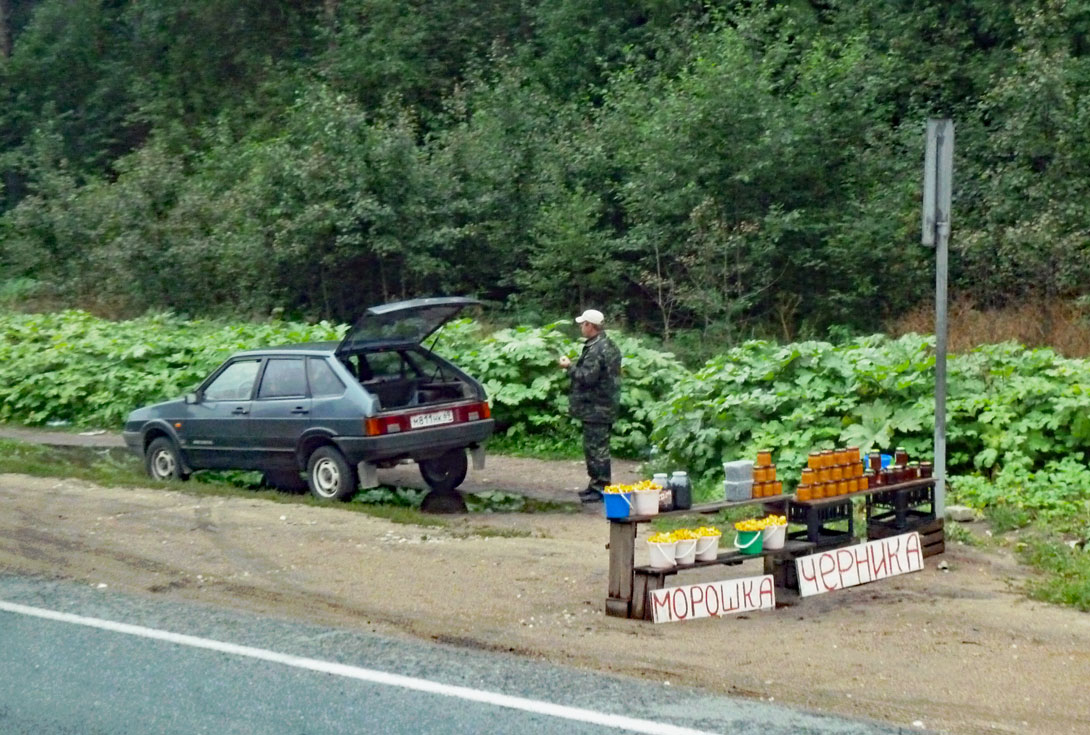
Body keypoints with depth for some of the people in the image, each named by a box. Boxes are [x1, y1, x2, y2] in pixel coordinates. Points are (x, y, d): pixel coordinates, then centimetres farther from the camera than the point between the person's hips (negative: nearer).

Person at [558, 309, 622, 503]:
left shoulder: (596, 350, -20)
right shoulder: (608, 346, 15)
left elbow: (587, 377, -24)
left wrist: (570, 367, -10)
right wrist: (574, 366, 17)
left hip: (596, 409, -11)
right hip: (603, 407, 11)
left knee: (597, 447, -7)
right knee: (592, 447, 17)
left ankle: (601, 487, -4)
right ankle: (596, 484, 24)